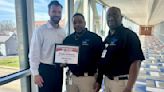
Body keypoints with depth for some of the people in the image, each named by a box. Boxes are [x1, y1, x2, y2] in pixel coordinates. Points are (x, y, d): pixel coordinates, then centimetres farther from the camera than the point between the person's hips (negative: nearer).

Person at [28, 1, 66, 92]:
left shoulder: (63, 32, 4)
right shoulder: (40, 31, -11)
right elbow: (34, 53, -11)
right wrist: (36, 74, -13)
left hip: (59, 69, 5)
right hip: (45, 69, -5)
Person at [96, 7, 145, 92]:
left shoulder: (129, 35, -13)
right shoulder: (107, 38, 9)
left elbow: (135, 62, -21)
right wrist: (99, 80, 14)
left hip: (121, 81, -7)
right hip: (107, 79, 7)